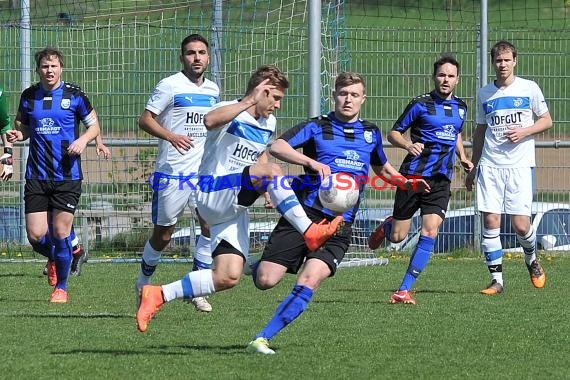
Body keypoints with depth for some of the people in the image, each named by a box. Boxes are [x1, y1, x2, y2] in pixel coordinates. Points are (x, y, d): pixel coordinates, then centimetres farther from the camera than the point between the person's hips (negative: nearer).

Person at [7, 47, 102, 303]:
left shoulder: (74, 95, -2)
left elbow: (94, 125, 6)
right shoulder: (29, 96, 5)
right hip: (36, 176, 2)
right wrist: (17, 134, -4)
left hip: (67, 176, -2)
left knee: (60, 233, -3)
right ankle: (54, 256, 32)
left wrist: (84, 139, -14)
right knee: (36, 236, -4)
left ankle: (61, 287, 16)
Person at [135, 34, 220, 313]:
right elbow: (145, 120, -11)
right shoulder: (170, 86, -7)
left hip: (204, 172, 5)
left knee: (211, 226, -10)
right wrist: (171, 136, -26)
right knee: (163, 234, 3)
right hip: (172, 172, -5)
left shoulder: (212, 90, 12)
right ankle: (143, 283, 25)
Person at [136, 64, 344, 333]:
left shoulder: (268, 124, 14)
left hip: (235, 208, 8)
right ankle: (310, 232, -31)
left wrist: (268, 191, 18)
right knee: (272, 171, -30)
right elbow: (210, 120, -37)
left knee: (228, 277, -4)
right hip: (213, 193, -8)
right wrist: (249, 102, -39)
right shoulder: (231, 112, -11)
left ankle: (158, 295, 5)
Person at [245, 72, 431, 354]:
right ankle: (259, 266, 28)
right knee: (265, 281, -11)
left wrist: (407, 183, 19)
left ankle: (262, 339, -19)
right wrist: (312, 162, -26)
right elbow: (276, 147, -12)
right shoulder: (317, 127, 4)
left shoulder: (371, 133, 17)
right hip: (303, 214, -2)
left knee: (309, 281, -22)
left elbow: (382, 168, 37)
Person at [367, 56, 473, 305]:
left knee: (430, 233, -13)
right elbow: (393, 133, -1)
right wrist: (408, 145, -22)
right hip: (414, 176, -3)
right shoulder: (421, 104, -5)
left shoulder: (460, 108, 11)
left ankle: (404, 290, -8)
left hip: (441, 181, 3)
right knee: (397, 237, 0)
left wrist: (462, 158, 14)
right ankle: (387, 226, 40)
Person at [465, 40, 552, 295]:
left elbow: (546, 121, 7)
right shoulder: (484, 93, 11)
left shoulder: (529, 88, 3)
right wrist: (472, 168, 19)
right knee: (490, 221, -6)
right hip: (489, 166, 3)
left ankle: (531, 261, 23)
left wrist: (524, 132, -11)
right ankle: (496, 279, 0)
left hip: (520, 165, -3)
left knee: (520, 224, -8)